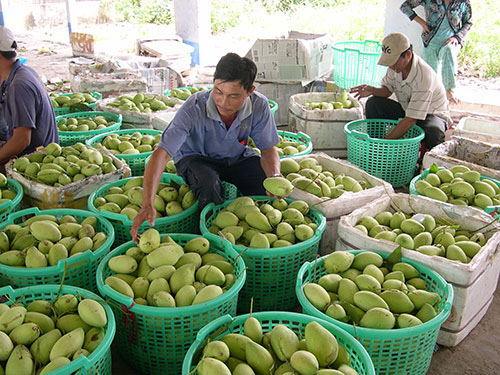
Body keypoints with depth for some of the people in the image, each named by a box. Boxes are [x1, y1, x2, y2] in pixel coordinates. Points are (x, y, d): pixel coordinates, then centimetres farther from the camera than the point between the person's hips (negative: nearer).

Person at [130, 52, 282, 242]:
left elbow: (268, 148, -10)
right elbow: (161, 153, -39)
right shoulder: (194, 108, -33)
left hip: (238, 157, 3)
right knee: (209, 183, -37)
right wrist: (147, 205, -50)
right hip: (196, 157, -2)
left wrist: (275, 176, -33)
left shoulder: (259, 105, -23)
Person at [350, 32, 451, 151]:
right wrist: (372, 90, -21)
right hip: (406, 110, 6)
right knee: (373, 103, -13)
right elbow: (387, 89, 3)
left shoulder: (424, 76, -33)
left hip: (431, 114, -6)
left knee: (433, 132, -40)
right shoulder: (396, 65, -13)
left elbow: (411, 120, -35)